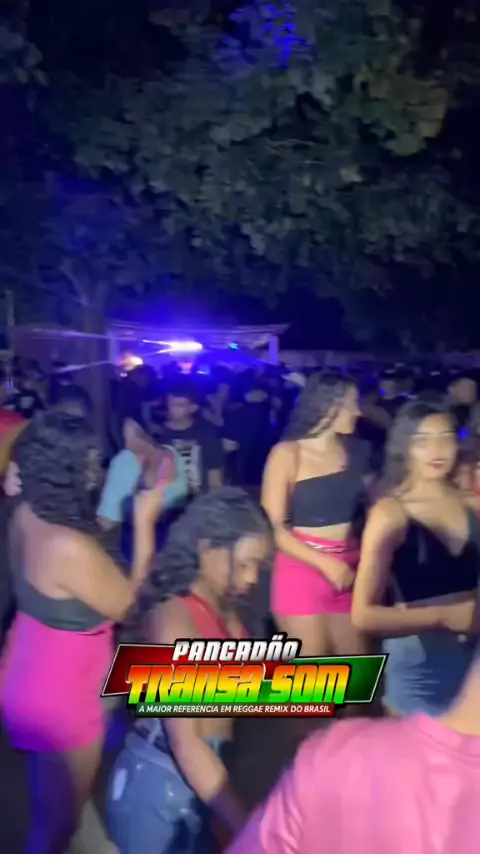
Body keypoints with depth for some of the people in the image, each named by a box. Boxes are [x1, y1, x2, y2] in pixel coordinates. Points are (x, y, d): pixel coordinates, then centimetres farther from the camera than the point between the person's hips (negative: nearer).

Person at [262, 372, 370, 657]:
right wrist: (325, 563, -17)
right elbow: (274, 527, -11)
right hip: (303, 570, -5)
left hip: (349, 567, 5)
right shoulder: (288, 454, -8)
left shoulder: (354, 450, 6)